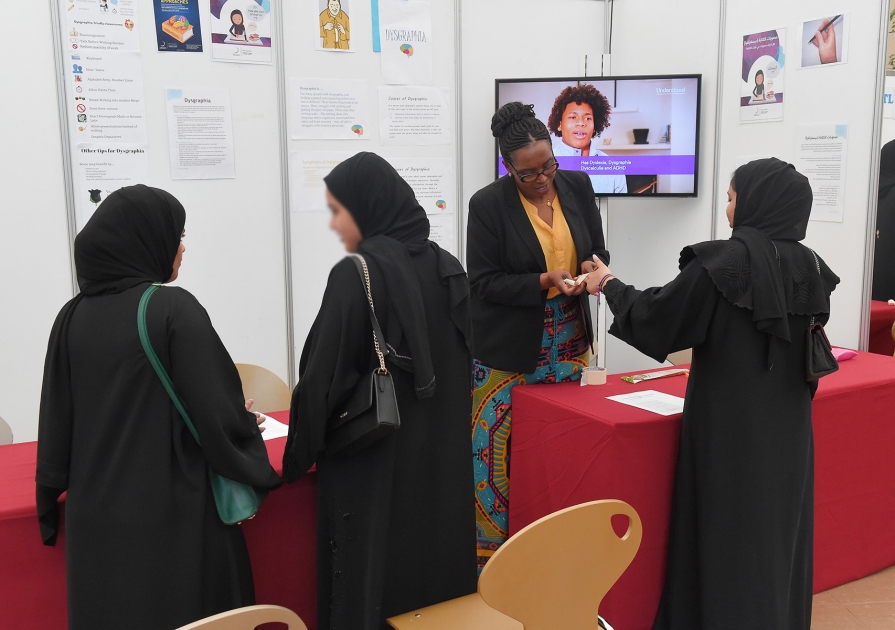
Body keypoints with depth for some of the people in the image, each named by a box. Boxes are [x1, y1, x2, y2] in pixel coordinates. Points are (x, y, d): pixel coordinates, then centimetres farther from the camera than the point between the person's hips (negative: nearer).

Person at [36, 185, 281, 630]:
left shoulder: (73, 317, 1)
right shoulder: (173, 309, -15)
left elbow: (57, 422, 8)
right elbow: (219, 413, -16)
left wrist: (53, 499, 19)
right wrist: (248, 449, 4)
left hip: (96, 518, 6)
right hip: (172, 517, -5)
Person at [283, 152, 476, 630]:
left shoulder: (355, 274, -16)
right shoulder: (447, 267, 4)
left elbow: (323, 376, -15)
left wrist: (299, 454, -1)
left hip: (373, 463, -6)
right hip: (443, 458, 7)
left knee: (373, 582, 7)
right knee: (437, 567, 17)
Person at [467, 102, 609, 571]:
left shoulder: (577, 186, 2)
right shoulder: (488, 204, -11)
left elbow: (597, 250, 12)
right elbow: (483, 282, -11)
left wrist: (592, 267, -12)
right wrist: (545, 282, -23)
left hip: (568, 344, 4)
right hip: (509, 350, -4)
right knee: (497, 450, -1)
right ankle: (489, 555, 15)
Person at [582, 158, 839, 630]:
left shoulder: (722, 262, -18)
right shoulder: (810, 268, 1)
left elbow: (655, 316, -10)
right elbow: (808, 358, 13)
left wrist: (609, 285, 5)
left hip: (730, 429, -6)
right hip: (787, 431, 6)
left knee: (727, 535, 7)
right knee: (777, 533, 18)